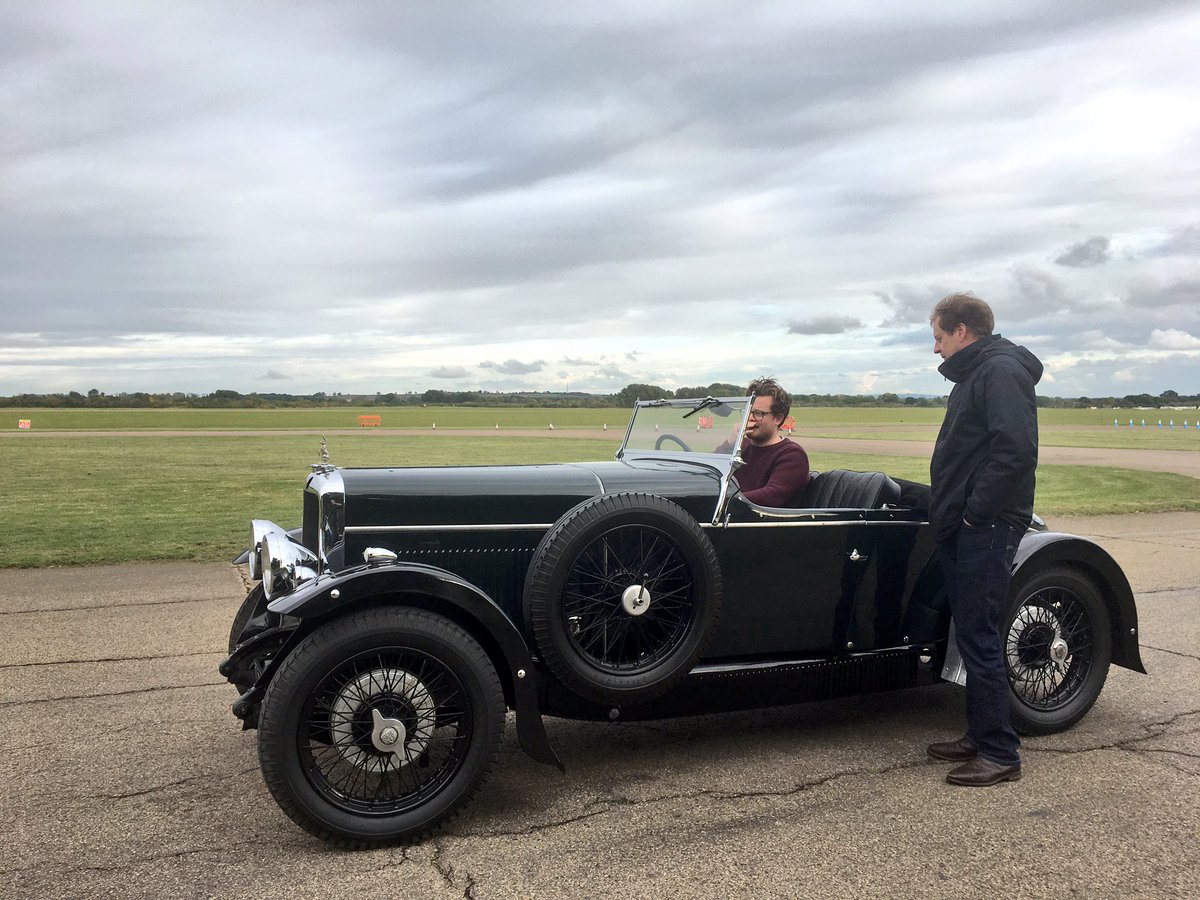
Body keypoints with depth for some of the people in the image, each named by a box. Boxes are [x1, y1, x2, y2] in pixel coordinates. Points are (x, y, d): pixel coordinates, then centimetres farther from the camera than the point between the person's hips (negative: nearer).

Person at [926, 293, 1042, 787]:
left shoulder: (1000, 370, -12)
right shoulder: (974, 375, 20)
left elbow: (1016, 448, -25)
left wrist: (977, 510, -20)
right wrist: (949, 507, 13)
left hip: (986, 529, -10)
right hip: (964, 528, 10)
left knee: (979, 636, -6)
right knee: (972, 634, 14)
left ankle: (1000, 754, 3)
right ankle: (980, 736, 24)